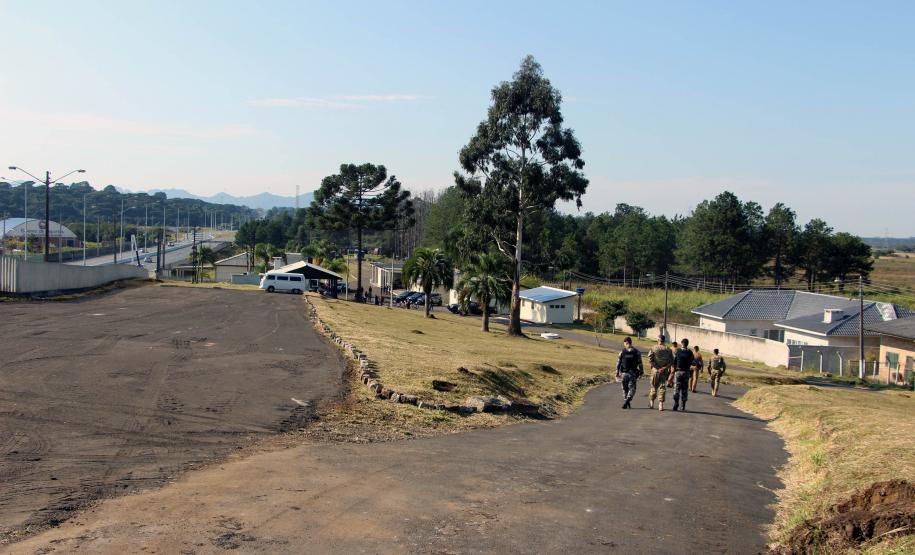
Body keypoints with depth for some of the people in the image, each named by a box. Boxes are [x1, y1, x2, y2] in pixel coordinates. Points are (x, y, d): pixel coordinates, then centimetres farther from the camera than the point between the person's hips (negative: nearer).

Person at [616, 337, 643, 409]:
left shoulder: (622, 352, -2)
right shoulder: (637, 352, 0)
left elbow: (618, 362, -2)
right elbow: (640, 363, -1)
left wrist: (617, 372, 4)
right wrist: (640, 372, 6)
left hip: (624, 373, 0)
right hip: (633, 373, 0)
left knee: (625, 388, 13)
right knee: (632, 388, 3)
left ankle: (625, 401, 17)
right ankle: (627, 400, -19)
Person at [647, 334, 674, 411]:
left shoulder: (653, 348, -4)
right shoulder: (668, 349, 3)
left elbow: (650, 359, -11)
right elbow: (671, 361, -2)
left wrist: (657, 367, -7)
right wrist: (664, 368, -6)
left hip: (655, 370, -1)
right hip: (664, 371, 1)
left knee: (654, 387, 12)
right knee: (662, 387, 5)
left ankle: (651, 403, 17)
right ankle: (661, 404, -1)